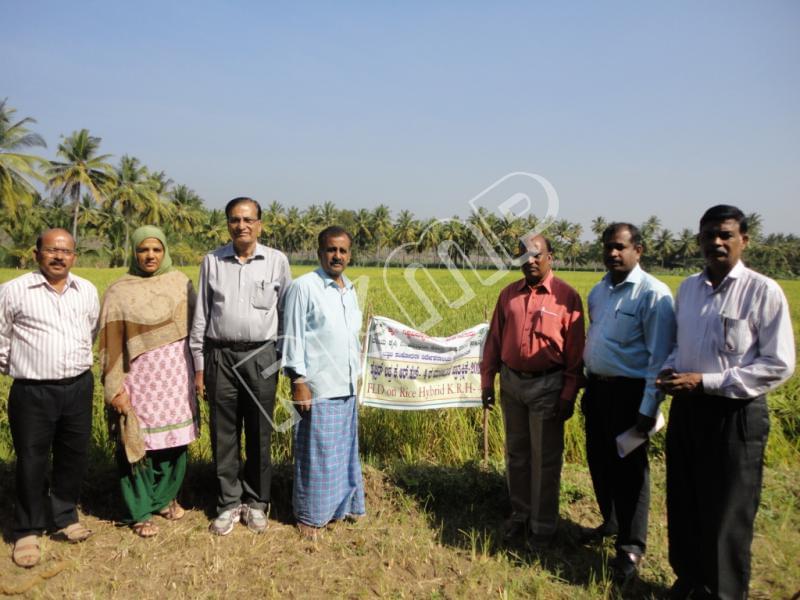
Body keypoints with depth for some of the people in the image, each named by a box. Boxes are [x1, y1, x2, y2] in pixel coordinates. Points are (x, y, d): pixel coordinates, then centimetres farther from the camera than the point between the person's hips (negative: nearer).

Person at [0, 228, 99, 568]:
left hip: (78, 388, 4)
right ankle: (27, 531, 22)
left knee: (74, 456, 13)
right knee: (32, 461, 6)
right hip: (32, 392, -3)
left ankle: (65, 517, 31)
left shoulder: (88, 291, 6)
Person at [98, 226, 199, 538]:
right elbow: (112, 343, -5)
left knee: (175, 439, 11)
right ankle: (139, 512, 21)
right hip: (141, 376, -3)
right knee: (139, 443, 5)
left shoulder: (180, 282, 3)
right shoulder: (119, 292, -4)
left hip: (176, 374, 3)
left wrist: (198, 369, 6)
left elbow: (196, 325, 8)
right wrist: (115, 388, -9)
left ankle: (166, 497, 33)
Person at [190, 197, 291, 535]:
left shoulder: (277, 261, 1)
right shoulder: (212, 262, 4)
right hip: (220, 356, 1)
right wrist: (198, 365, 5)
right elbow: (201, 316, 7)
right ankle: (229, 504, 22)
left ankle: (256, 502, 25)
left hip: (261, 356, -1)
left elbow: (287, 313, 7)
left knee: (260, 434, 8)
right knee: (224, 434, 7)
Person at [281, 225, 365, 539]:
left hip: (346, 387, 7)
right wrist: (298, 381, -14)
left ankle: (343, 505, 30)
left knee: (345, 450, 15)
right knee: (316, 454, 2)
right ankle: (309, 515, 17)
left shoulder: (350, 290, 13)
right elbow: (292, 337, -10)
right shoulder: (304, 287, -9)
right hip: (318, 388, -7)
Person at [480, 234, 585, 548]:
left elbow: (575, 351, -7)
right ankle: (520, 514, 33)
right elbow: (493, 340, 8)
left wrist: (569, 395, -9)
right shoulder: (508, 294, 4)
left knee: (545, 459, 5)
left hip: (547, 386, -4)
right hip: (511, 383, 4)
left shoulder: (567, 297, -8)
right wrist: (487, 381, 5)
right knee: (516, 454, 16)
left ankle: (543, 525, 22)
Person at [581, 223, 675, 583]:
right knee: (599, 462, 18)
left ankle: (631, 547, 18)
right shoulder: (598, 292, 9)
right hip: (597, 387, 7)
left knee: (629, 469, 2)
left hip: (628, 392, -7)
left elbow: (660, 356, -16)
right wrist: (587, 385, 16)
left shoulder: (653, 293, -14)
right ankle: (612, 523, 39)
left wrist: (649, 408, -17)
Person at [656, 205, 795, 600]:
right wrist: (670, 369, -4)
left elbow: (778, 365, -15)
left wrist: (705, 381, -19)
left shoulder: (763, 292, -12)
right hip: (686, 409, 6)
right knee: (684, 505, 18)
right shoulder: (688, 288, 6)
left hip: (735, 415, -5)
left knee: (726, 515, 10)